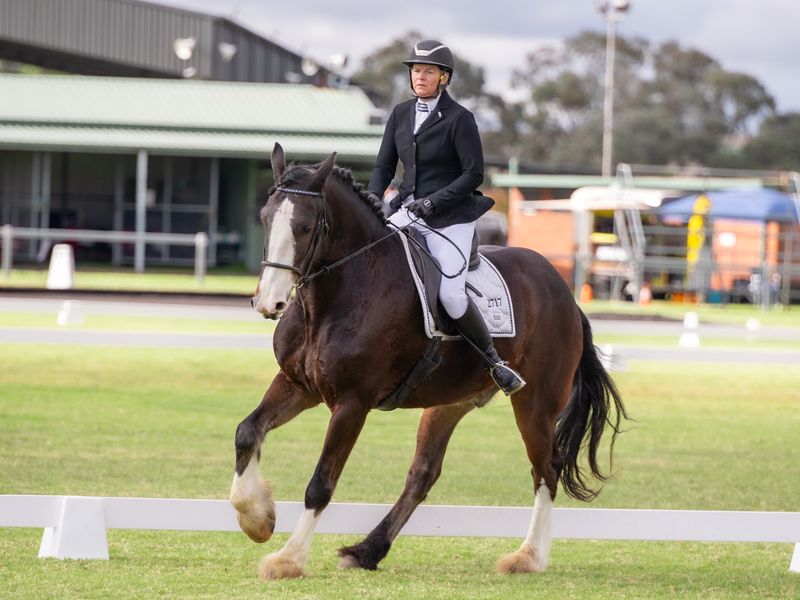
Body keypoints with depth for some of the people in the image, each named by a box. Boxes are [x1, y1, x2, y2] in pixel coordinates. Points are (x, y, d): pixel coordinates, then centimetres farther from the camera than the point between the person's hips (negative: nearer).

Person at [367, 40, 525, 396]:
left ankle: (494, 362, -3)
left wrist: (434, 201, -19)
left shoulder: (459, 119, -7)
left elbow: (474, 174, -10)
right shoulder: (401, 114, 10)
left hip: (449, 216, -6)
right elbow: (384, 165, 12)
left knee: (451, 294, -19)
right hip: (406, 210, 6)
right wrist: (374, 194, -8)